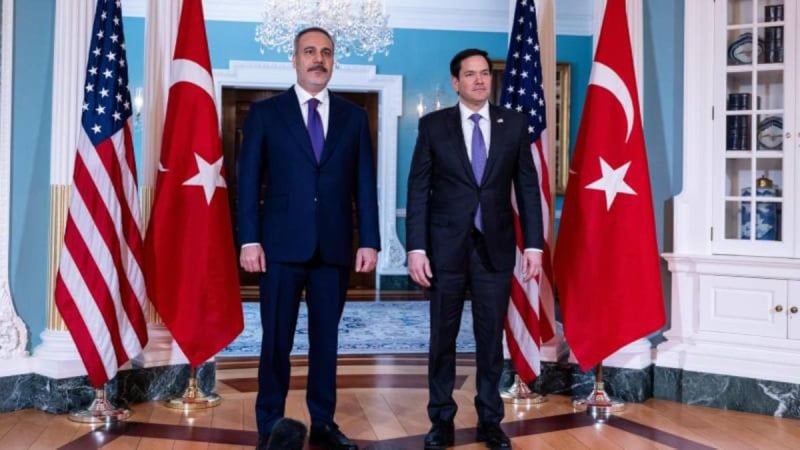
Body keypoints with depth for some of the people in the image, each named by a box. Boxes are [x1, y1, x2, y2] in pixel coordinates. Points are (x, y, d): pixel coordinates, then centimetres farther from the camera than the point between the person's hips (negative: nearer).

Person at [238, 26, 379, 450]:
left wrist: (369, 240, 0)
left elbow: (365, 184, 7)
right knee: (277, 339, 4)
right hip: (283, 243, -2)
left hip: (335, 245, 2)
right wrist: (249, 240, -8)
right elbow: (248, 181, 0)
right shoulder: (265, 112, 4)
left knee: (326, 337, 9)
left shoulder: (353, 116, 10)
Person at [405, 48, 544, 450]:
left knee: (492, 338, 8)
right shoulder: (433, 125, 1)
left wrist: (533, 243, -1)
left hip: (496, 247, 1)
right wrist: (416, 248, -8)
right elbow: (418, 190, -1)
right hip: (446, 246, -1)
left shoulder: (514, 124, 5)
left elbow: (528, 186, 5)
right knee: (443, 337, 7)